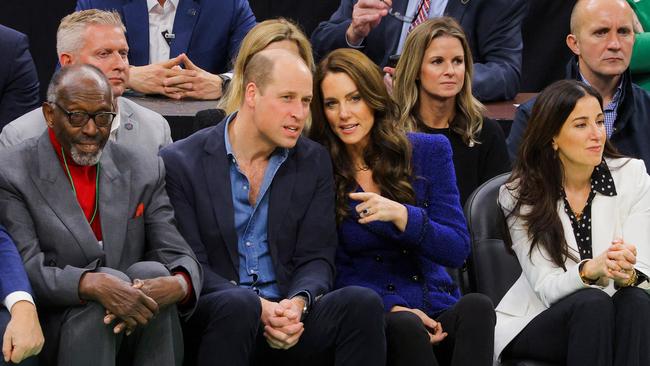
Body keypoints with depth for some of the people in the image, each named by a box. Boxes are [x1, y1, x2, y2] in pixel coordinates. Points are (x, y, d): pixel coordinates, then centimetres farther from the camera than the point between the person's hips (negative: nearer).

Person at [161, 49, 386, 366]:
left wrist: (298, 302, -16)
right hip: (210, 316, -3)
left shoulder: (313, 162, 12)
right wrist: (259, 308, -21)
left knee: (363, 302, -24)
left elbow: (316, 257, 8)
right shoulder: (180, 163, 0)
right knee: (237, 304, -37)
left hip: (289, 319, 3)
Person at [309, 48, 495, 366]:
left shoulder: (430, 151, 6)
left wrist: (402, 215, -18)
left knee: (477, 306, -32)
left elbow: (457, 250, 1)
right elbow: (335, 271, 3)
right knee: (405, 326, -37)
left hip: (435, 309, 3)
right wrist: (392, 308, -14)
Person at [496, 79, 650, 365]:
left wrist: (626, 274, -37)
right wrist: (591, 270, -37)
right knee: (593, 303, -34)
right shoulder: (520, 195, -6)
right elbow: (546, 288, -14)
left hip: (614, 320, 1)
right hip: (533, 325, -1)